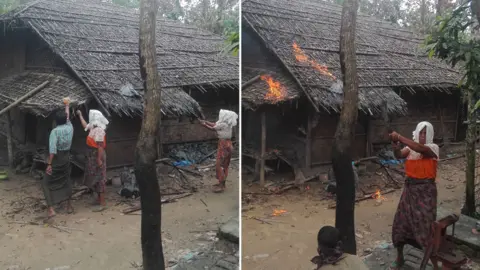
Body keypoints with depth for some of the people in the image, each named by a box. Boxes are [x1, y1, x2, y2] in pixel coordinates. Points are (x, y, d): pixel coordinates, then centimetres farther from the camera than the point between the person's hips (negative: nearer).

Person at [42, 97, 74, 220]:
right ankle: (69, 206, 26)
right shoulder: (69, 128, -1)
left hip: (56, 159, -5)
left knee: (47, 184, 3)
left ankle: (51, 210, -8)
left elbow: (52, 149, -24)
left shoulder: (55, 131, -17)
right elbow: (68, 117, 21)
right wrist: (67, 105, 36)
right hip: (66, 157, 6)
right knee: (66, 181, 21)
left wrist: (49, 164, -22)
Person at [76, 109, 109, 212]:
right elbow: (85, 126, 32)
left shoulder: (99, 130, -21)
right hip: (93, 156, 10)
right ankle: (99, 198, 29)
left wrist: (99, 160, -26)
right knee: (95, 178, 17)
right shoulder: (93, 128, 8)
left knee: (99, 178, -8)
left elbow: (100, 146, -25)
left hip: (97, 156, -10)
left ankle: (103, 203, -5)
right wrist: (80, 115, 35)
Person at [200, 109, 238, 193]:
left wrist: (204, 124, 6)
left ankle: (222, 186, -4)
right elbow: (214, 124, 18)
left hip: (224, 145, -10)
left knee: (219, 165, -6)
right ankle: (222, 183, 27)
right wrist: (205, 121, 19)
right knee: (224, 165, 16)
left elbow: (212, 128, -7)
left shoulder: (223, 124, -18)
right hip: (227, 144, 10)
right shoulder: (225, 124, 9)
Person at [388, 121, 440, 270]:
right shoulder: (411, 147, 5)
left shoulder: (433, 148, -9)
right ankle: (399, 257, 22)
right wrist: (395, 143, -32)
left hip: (426, 190, -5)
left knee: (425, 224, 0)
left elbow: (420, 149, -30)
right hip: (409, 188, 5)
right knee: (401, 221, 7)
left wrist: (400, 137, -32)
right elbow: (399, 155, -13)